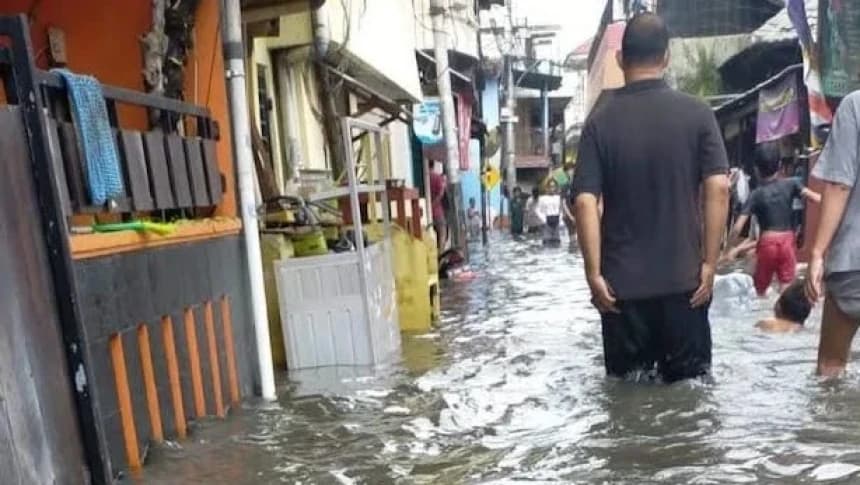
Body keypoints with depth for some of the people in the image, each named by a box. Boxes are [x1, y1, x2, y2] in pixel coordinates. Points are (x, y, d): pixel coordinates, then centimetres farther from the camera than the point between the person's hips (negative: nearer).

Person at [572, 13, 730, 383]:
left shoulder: (600, 121, -4)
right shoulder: (697, 114, -2)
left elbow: (585, 201, -10)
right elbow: (718, 188, -8)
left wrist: (594, 274, -5)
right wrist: (710, 263, -2)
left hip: (622, 282, 0)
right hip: (685, 278, 1)